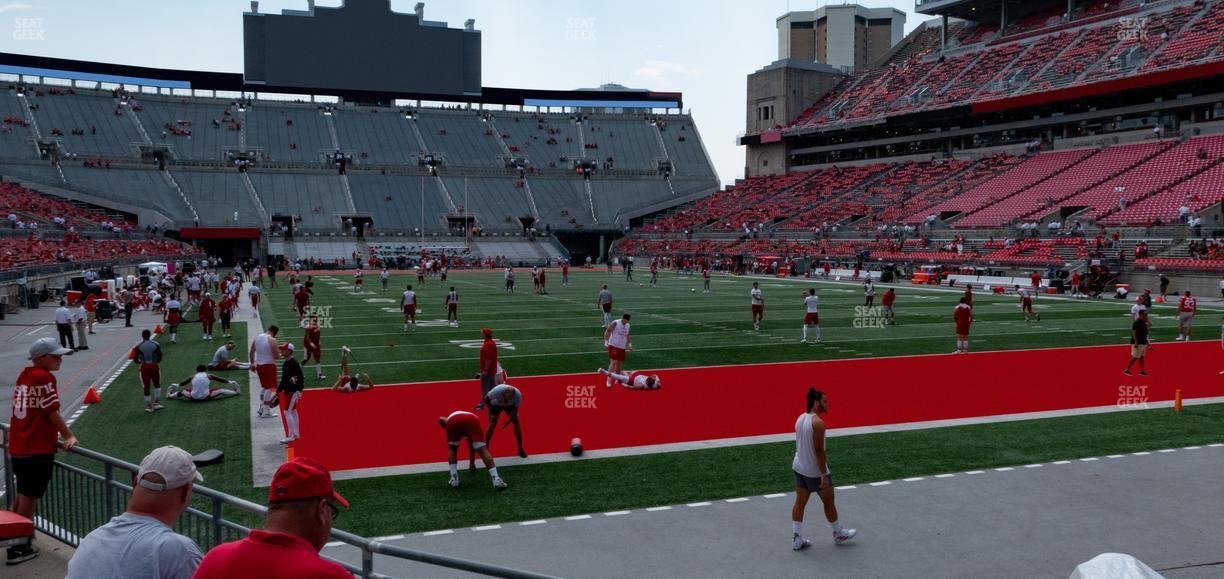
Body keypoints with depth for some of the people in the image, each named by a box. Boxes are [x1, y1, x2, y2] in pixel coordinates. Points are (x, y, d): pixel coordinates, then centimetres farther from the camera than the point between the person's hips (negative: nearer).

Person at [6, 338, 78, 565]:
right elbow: (52, 412, -15)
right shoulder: (44, 377, -15)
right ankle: (20, 548, 11)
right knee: (30, 497, 3)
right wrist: (68, 437, -7)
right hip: (37, 449, -8)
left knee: (22, 493, 24)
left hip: (17, 446, 8)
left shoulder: (24, 375, 9)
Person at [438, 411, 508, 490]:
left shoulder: (450, 418, 45)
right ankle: (496, 480, -7)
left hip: (453, 421, -1)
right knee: (483, 450, 2)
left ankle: (454, 479, 17)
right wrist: (472, 462, 69)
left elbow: (441, 419, 18)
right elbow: (471, 445, 55)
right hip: (472, 420, 1)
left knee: (452, 449, 25)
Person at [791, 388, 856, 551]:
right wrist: (824, 474, -19)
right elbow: (819, 450, -23)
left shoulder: (800, 418, 3)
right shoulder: (818, 423, -23)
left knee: (800, 502, 11)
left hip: (799, 468, 8)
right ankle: (838, 534, 30)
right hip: (815, 471, -7)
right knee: (829, 501, 12)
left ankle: (796, 539, 13)